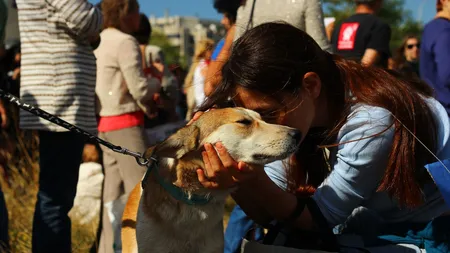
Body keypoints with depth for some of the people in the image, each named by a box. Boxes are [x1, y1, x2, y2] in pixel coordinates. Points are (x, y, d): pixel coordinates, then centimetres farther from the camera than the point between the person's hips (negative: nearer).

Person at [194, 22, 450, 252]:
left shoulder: (371, 124, -32)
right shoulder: (300, 108, -12)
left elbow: (321, 218, -22)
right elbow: (268, 212, -11)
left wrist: (255, 180, -37)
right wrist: (235, 175, -31)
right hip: (381, 222, 7)